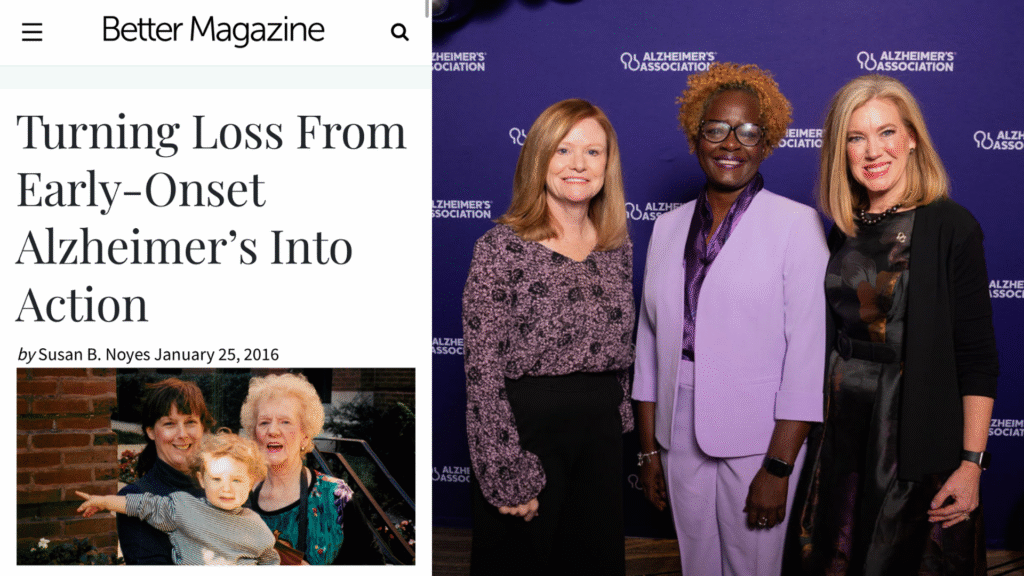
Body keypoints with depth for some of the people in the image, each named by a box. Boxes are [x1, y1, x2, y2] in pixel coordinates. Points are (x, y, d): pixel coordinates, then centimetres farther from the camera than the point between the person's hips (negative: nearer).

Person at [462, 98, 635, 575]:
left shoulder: (618, 250, 6)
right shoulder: (501, 247, -11)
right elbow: (482, 373, -14)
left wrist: (617, 425, 10)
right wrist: (508, 475, -16)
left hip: (601, 433, 5)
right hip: (527, 427, -5)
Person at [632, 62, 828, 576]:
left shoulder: (797, 225, -7)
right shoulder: (669, 227, 7)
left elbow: (808, 351, -11)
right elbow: (650, 340, 9)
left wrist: (779, 467, -14)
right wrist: (649, 449, 8)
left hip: (757, 440, -4)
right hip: (680, 438, 4)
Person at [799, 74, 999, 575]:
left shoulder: (951, 228, -11)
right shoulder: (843, 232, 6)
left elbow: (977, 357, -13)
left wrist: (971, 463, -16)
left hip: (918, 436, -5)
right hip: (842, 431, 5)